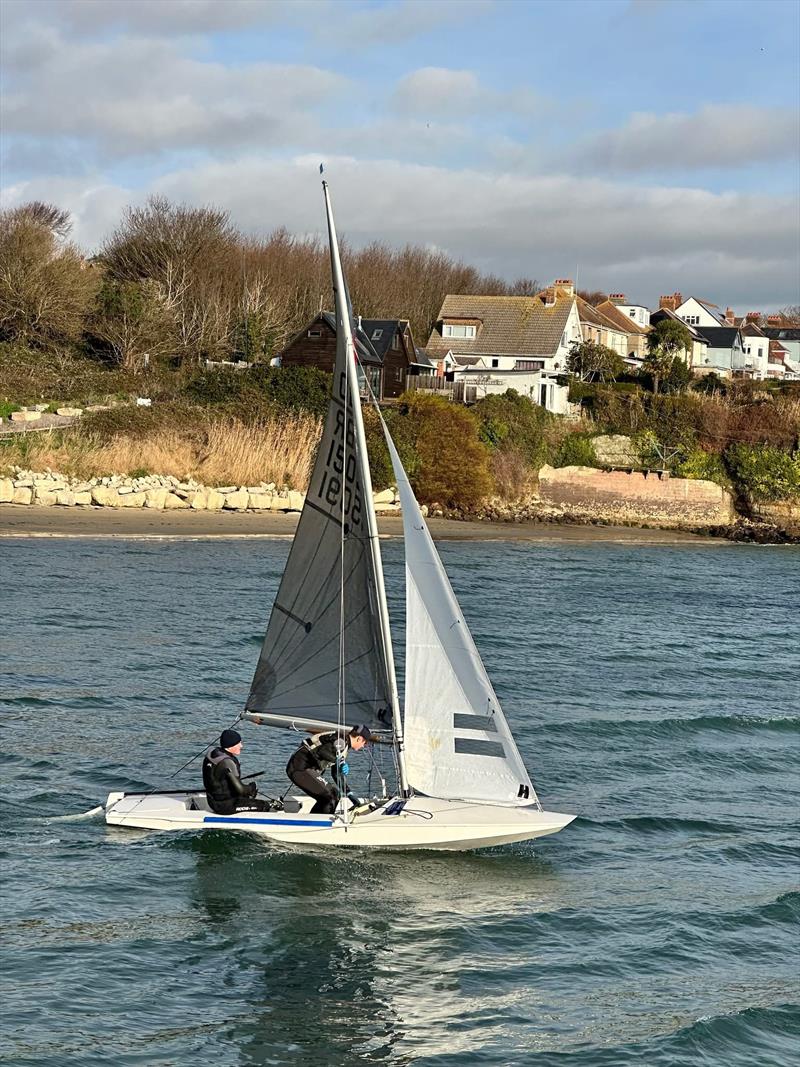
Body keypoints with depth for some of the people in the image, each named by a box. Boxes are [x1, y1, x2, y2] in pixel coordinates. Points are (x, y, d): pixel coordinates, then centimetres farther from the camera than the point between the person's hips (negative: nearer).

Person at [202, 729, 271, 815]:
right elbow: (240, 789, -26)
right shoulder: (228, 762, -25)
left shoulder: (212, 753, 3)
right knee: (265, 806, -3)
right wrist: (252, 787, -4)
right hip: (225, 806, -10)